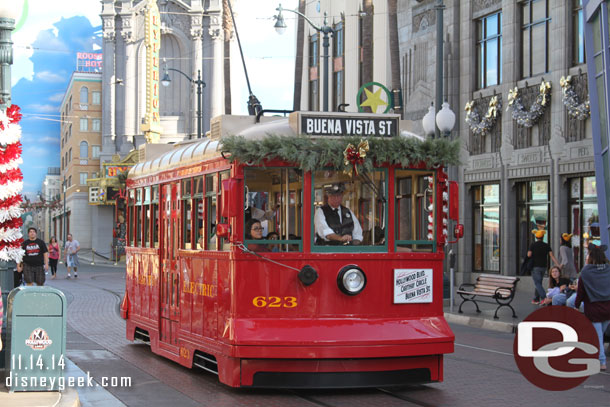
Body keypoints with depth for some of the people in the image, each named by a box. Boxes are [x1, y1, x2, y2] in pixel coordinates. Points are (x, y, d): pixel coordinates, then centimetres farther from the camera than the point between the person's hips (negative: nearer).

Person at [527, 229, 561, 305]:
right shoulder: (546, 245, 3)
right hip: (543, 267, 4)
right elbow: (552, 256, -5)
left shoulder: (532, 245, -6)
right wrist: (558, 265, -8)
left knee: (537, 283, -6)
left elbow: (529, 255, -12)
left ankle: (544, 297, -24)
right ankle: (536, 299, 20)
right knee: (539, 283, 17)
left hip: (535, 267, -4)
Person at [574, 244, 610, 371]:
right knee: (599, 334, 18)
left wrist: (576, 305, 6)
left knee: (597, 336, 2)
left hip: (593, 309, -4)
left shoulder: (585, 272, -10)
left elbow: (580, 292, -6)